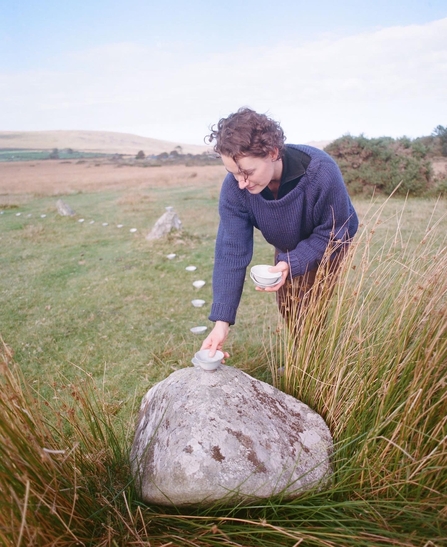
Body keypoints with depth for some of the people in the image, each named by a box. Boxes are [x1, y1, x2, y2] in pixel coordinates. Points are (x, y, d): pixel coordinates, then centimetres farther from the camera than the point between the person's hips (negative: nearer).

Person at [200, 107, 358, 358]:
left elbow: (334, 234, -26)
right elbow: (231, 251, -29)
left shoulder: (321, 173, -39)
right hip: (287, 247, 4)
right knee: (288, 308, 9)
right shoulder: (234, 187, -29)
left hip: (327, 243, -3)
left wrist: (291, 264, -41)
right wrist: (222, 320, -33)